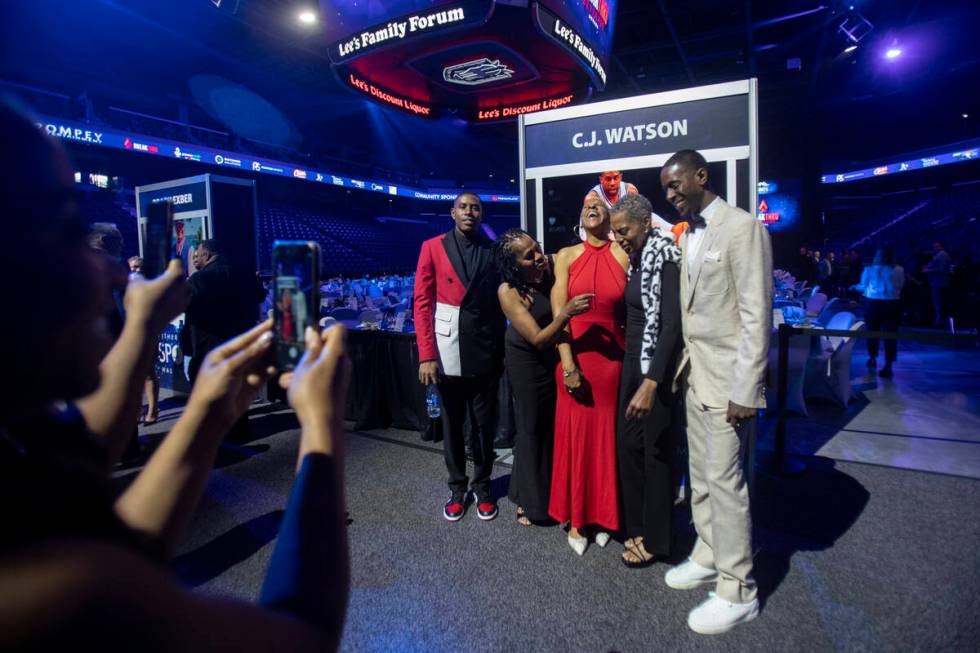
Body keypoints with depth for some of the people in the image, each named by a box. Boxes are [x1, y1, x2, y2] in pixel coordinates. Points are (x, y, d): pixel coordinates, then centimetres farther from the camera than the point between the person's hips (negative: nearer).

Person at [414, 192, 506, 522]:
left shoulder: (494, 250, 5)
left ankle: (482, 485, 30)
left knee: (484, 423, 11)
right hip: (448, 350, -1)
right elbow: (422, 302, -4)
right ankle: (457, 487, 29)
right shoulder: (433, 247, 0)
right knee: (452, 424, 12)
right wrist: (427, 355, -11)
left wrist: (502, 348, -1)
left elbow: (501, 300, 7)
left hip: (486, 350, 1)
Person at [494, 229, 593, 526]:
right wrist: (566, 312, -42)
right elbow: (539, 339, -28)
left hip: (554, 356, 4)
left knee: (554, 423, 11)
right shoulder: (508, 291, -23)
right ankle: (531, 500, 29)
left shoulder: (550, 266, -12)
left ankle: (551, 490, 34)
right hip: (527, 362, -4)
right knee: (532, 428, 8)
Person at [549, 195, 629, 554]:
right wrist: (568, 366, -10)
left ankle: (603, 516, 27)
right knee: (575, 436, 7)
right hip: (576, 354, 0)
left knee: (608, 437, 9)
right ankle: (576, 519, 22)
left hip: (612, 356, 0)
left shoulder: (623, 256, 1)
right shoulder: (566, 256, 2)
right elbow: (558, 313, -3)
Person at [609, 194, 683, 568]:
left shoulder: (666, 259, -16)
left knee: (655, 450, 4)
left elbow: (672, 324, -23)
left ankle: (655, 540, 22)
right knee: (628, 443, 14)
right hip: (632, 362, 8)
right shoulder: (637, 258, 10)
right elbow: (634, 314, 9)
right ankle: (636, 525, 31)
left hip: (656, 368, -8)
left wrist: (651, 383, -29)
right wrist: (635, 373, 6)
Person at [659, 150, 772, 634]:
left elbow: (756, 314, -17)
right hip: (696, 374, 8)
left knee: (724, 480, -1)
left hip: (727, 377, -8)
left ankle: (737, 591, 15)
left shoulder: (741, 227, -12)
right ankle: (708, 557, 35)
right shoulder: (687, 234, 12)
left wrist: (744, 391, -18)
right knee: (701, 477, 17)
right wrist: (686, 362, 8)